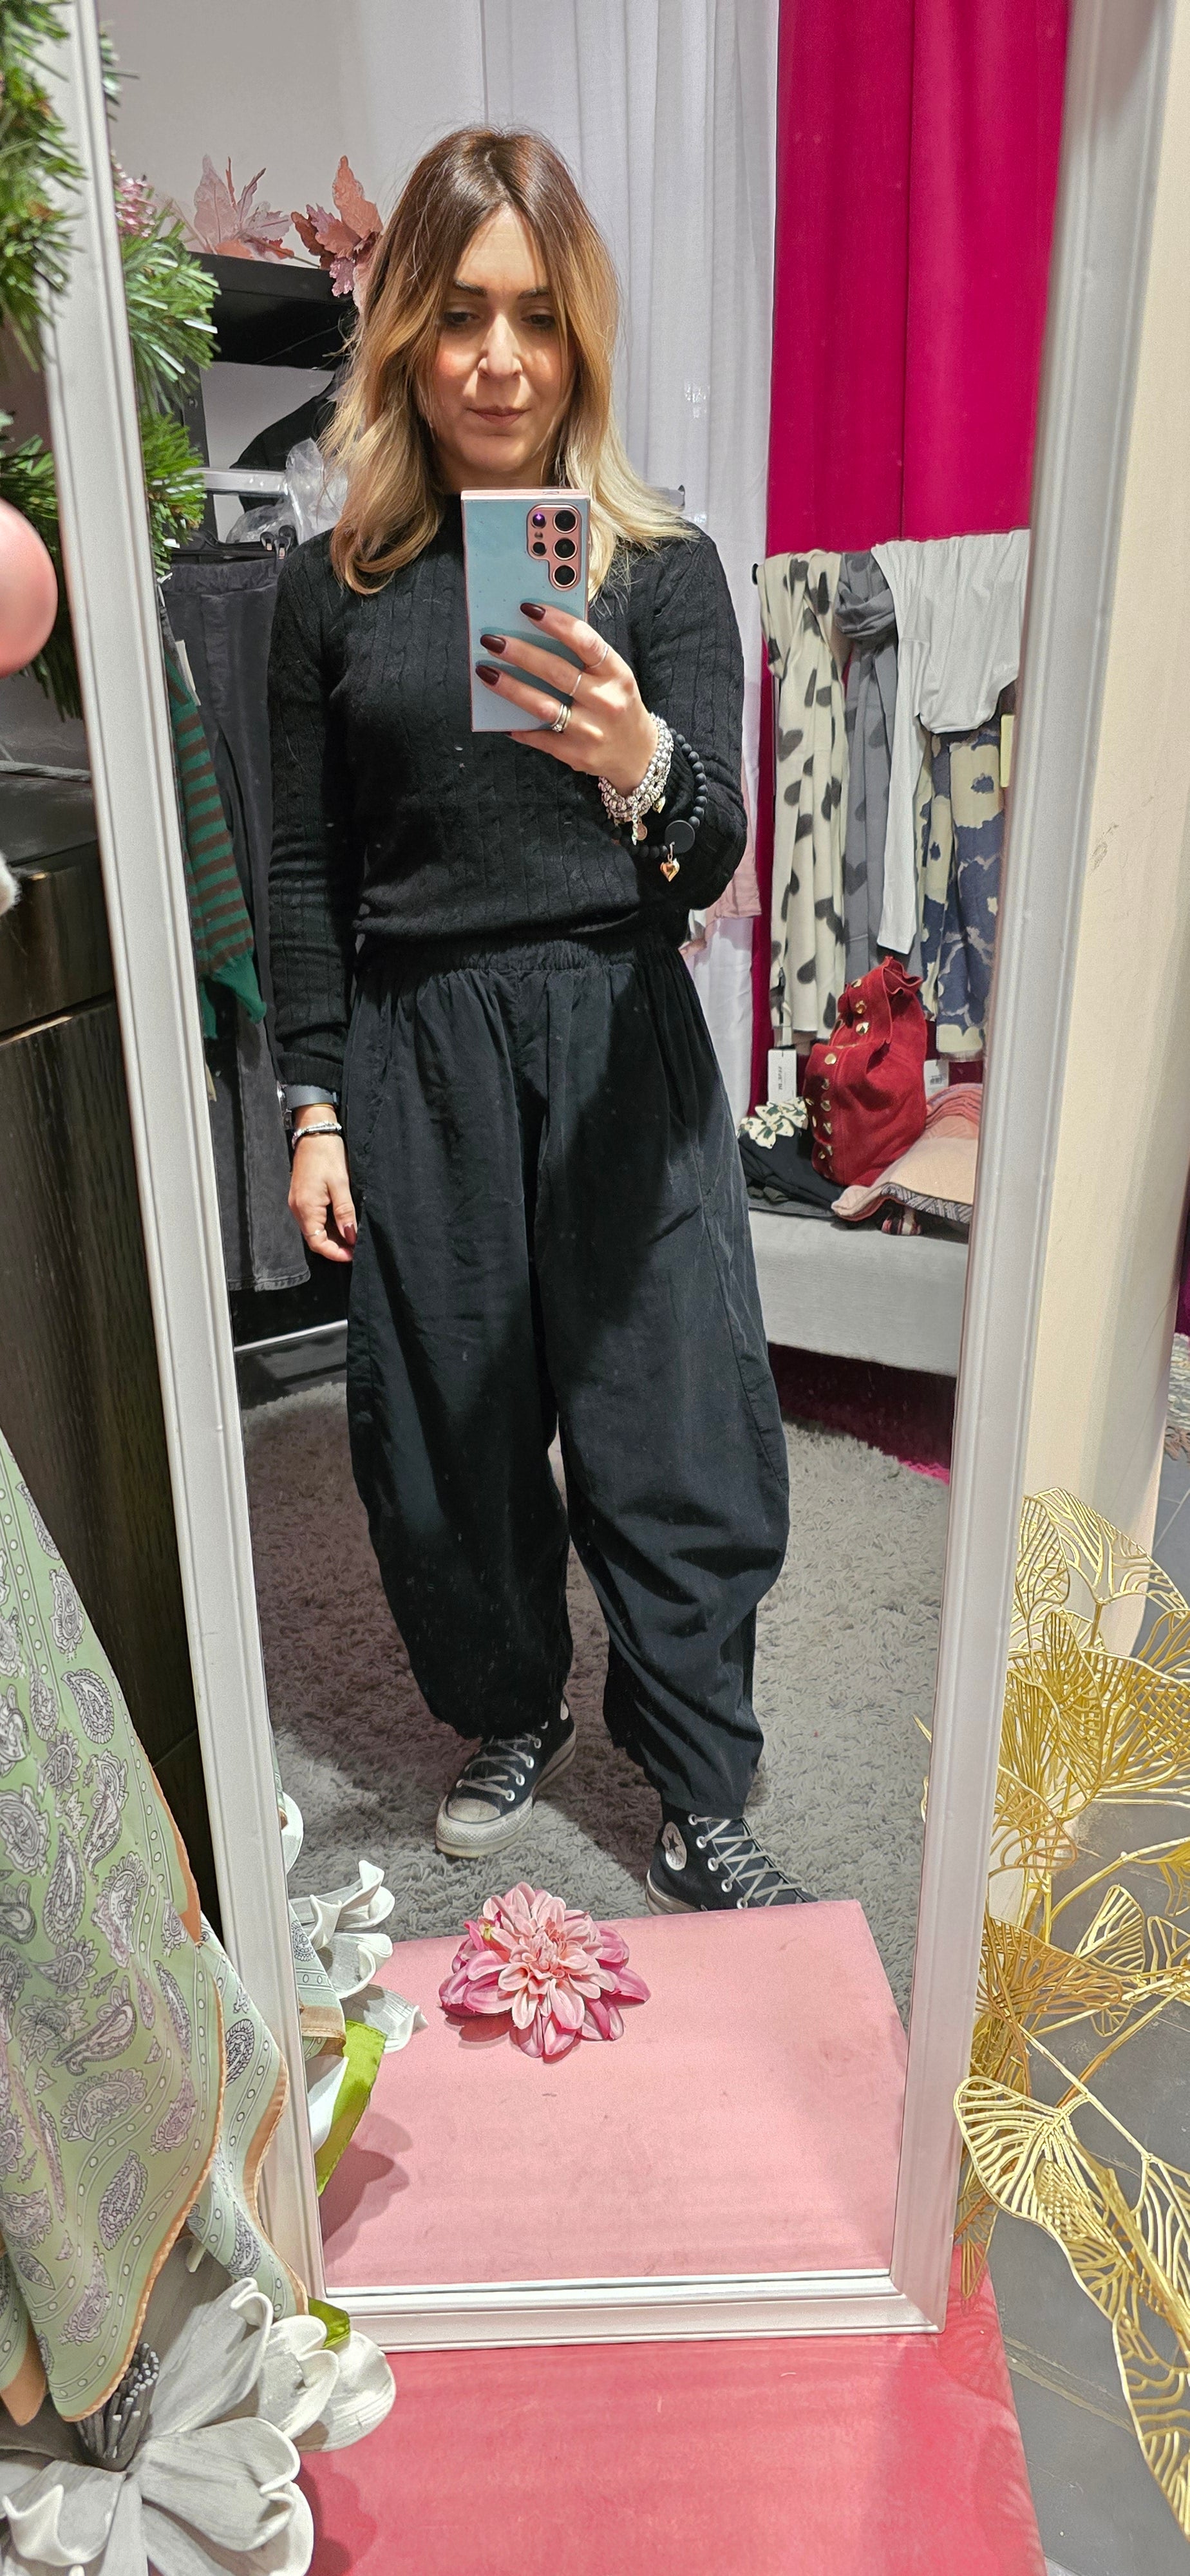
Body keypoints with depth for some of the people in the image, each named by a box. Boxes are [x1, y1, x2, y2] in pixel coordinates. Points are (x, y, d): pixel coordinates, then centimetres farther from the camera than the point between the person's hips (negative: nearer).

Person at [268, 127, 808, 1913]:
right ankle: (515, 1714, 36)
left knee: (671, 1430, 1)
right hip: (417, 1060, 2)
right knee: (450, 1428, 9)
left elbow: (714, 863, -9)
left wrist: (644, 770, -31)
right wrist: (315, 1110, 3)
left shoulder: (662, 568, 2)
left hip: (619, 1051, -1)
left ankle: (703, 1806, 21)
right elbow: (306, 874, 8)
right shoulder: (335, 588, 6)